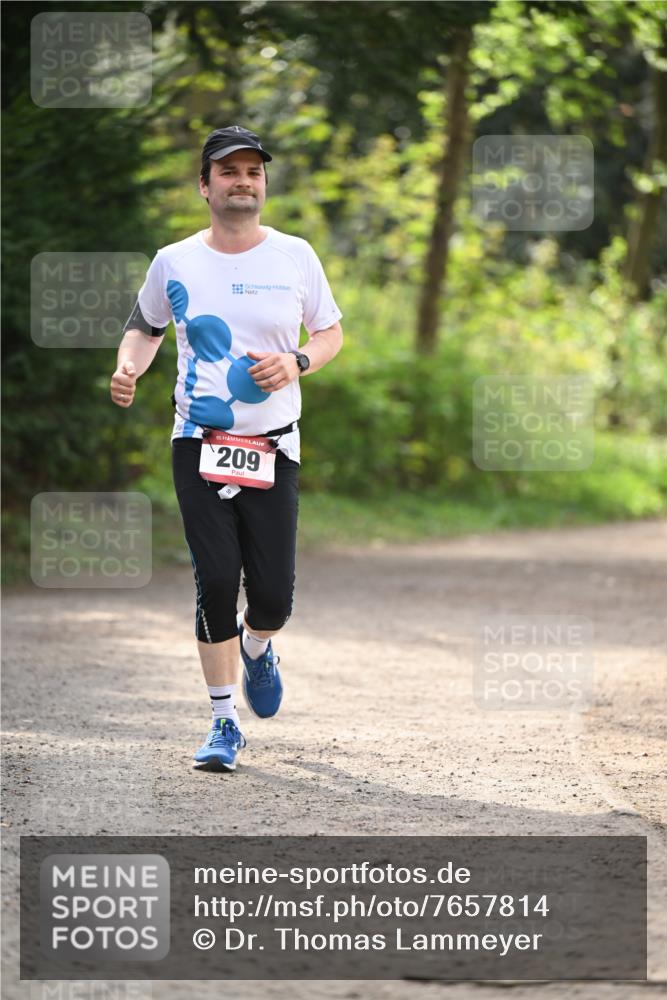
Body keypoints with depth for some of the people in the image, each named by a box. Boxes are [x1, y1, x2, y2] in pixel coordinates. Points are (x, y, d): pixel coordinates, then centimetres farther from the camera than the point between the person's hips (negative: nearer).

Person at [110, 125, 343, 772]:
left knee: (273, 595, -4)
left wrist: (297, 362, -8)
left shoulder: (294, 256, 3)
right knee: (216, 583, -7)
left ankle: (256, 647, 33)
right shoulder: (174, 263, 3)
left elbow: (332, 333, 13)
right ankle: (224, 721, 6)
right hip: (199, 445, 0)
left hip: (274, 446, 0)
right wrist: (127, 368, -3)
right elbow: (145, 328, 18)